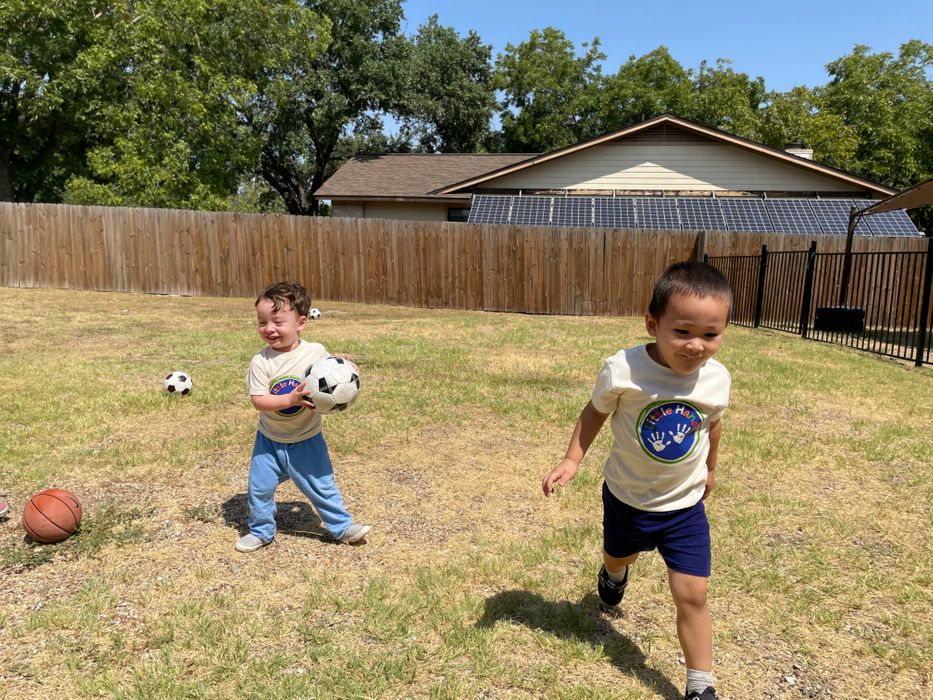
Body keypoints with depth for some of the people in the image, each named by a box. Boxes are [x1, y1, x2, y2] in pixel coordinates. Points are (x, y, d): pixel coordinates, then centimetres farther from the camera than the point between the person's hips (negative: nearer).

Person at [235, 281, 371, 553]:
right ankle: (261, 531, 34)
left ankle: (342, 527, 28)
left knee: (322, 486, 9)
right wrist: (290, 400, -34)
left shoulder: (316, 352, -13)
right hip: (270, 440, 1)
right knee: (259, 487, 11)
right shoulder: (261, 361, -15)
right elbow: (258, 401, -20)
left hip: (307, 440, -1)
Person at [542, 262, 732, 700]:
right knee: (619, 555, 28)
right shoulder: (623, 370, -28)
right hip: (627, 498, 0)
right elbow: (595, 412, -9)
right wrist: (572, 459, -16)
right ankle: (614, 575, 66)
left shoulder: (717, 380, -17)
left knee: (692, 595, -2)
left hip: (685, 506, 1)